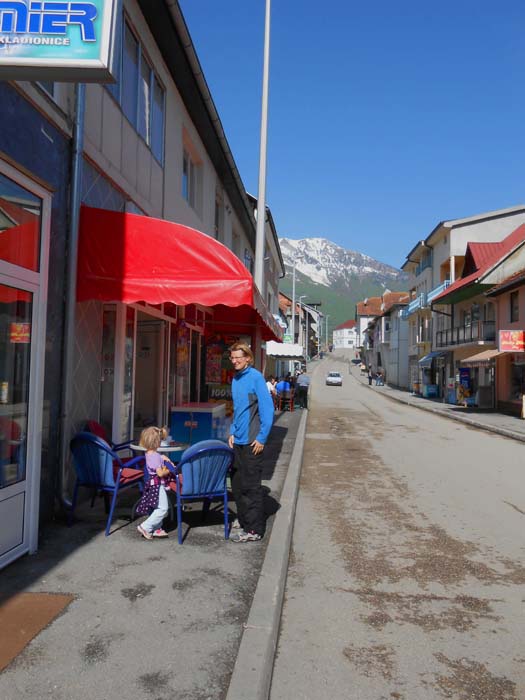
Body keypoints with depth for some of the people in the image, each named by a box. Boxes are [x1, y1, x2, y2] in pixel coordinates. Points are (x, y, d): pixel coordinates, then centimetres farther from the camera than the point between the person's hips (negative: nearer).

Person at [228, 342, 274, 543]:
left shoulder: (255, 377, -12)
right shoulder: (235, 379, 12)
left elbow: (267, 409, -14)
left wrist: (261, 438, -15)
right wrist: (232, 432, 12)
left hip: (252, 442, -8)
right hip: (237, 441, 8)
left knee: (251, 487, 1)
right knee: (237, 484, 14)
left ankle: (254, 530, 11)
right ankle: (244, 522, 28)